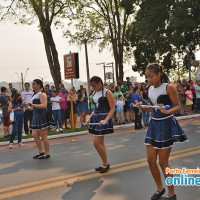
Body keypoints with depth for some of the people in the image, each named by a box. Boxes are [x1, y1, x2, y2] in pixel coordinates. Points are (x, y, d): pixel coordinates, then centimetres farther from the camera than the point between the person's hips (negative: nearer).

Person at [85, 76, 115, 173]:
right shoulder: (94, 93, 13)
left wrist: (105, 120, -24)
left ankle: (106, 163, 6)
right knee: (100, 143, 10)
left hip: (103, 119, -7)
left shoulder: (107, 93, -9)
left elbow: (112, 109, -13)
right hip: (95, 118, 8)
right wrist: (89, 118, 8)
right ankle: (105, 164, 22)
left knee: (97, 142, -10)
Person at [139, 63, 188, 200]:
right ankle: (160, 188, 29)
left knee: (163, 162, -1)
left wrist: (167, 111, -29)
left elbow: (178, 106, -11)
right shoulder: (150, 89, 7)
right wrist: (142, 107, 0)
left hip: (166, 125, -6)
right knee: (151, 160, 5)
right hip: (154, 124, 6)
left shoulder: (168, 87, -12)